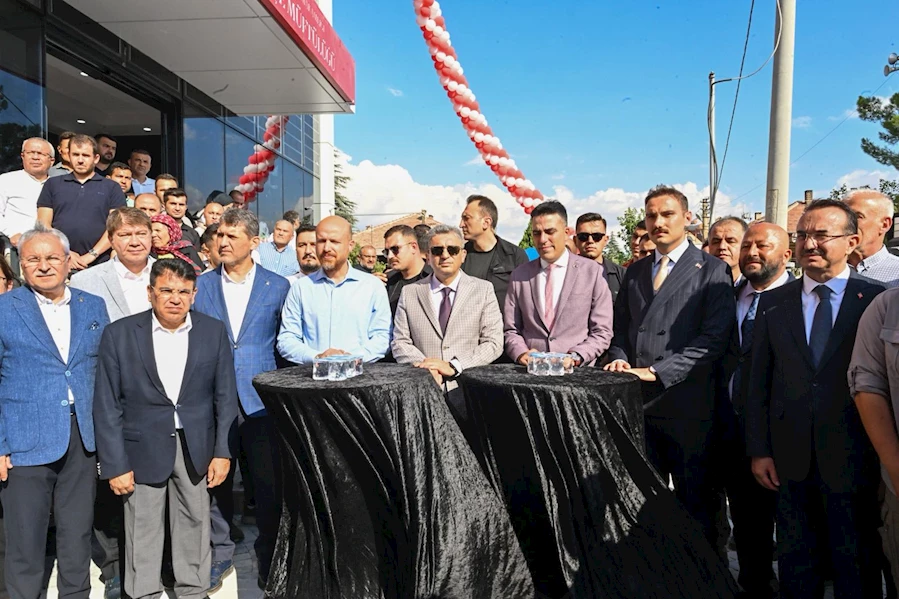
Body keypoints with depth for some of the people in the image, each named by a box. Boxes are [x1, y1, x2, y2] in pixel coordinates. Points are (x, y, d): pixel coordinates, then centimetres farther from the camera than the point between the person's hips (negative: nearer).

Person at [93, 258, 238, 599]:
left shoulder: (213, 331, -1)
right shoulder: (119, 334, -5)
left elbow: (225, 396, 2)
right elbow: (107, 406, -4)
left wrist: (222, 452, -2)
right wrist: (114, 465, -6)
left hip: (196, 449, 2)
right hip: (143, 449, -1)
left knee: (194, 526, 13)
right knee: (143, 531, 9)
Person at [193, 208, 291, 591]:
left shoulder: (278, 286, 2)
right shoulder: (200, 286, 5)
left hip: (261, 399, -1)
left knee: (269, 483, 5)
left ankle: (269, 559, 23)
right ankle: (220, 553, 29)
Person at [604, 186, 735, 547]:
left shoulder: (712, 271, -4)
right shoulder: (635, 271, 15)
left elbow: (713, 339, -13)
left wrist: (655, 372, -17)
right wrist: (620, 358, -1)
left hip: (687, 405, -5)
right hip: (638, 401, 5)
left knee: (695, 501, 8)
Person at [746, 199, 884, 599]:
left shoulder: (879, 300, -3)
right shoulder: (773, 303, 5)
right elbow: (759, 382, 4)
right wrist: (758, 450, 0)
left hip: (853, 460, -2)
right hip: (790, 460, 2)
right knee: (795, 564, 15)